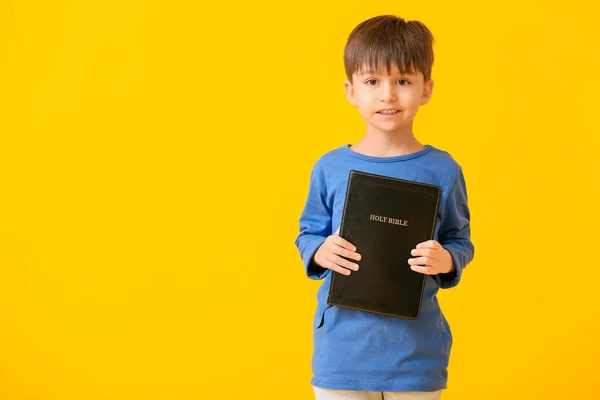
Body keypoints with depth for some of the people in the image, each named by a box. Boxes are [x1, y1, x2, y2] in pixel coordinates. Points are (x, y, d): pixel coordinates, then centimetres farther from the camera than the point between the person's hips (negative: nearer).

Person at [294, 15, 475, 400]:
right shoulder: (330, 168, -2)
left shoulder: (442, 171, -3)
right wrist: (321, 252, -13)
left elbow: (461, 241, 6)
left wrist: (446, 260, -16)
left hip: (416, 351, 0)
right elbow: (307, 235, 9)